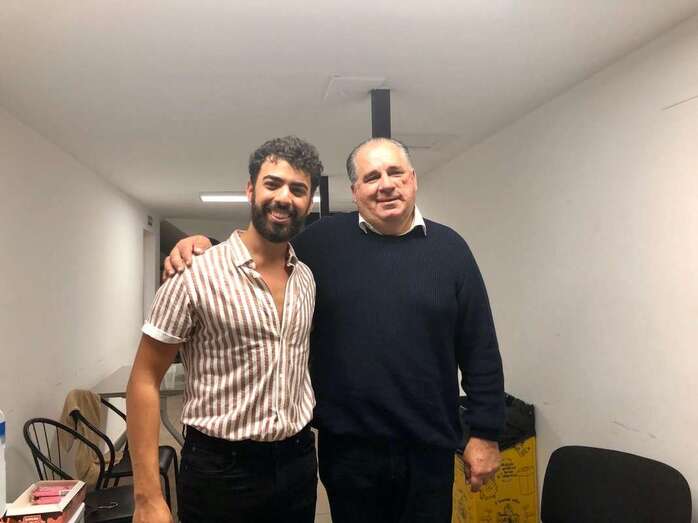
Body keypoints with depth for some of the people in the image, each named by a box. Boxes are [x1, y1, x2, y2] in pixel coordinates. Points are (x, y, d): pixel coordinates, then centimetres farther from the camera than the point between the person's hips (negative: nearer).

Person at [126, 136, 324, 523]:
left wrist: (304, 453, 12)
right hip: (219, 471, -5)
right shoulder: (195, 274, -13)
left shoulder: (307, 279, 3)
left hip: (298, 464, 5)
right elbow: (144, 380, -11)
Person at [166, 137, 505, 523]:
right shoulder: (324, 240, -2)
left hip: (428, 450, 1)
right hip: (347, 447, 0)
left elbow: (480, 351, 2)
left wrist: (485, 433, 0)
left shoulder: (449, 248, 1)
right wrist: (205, 245, -10)